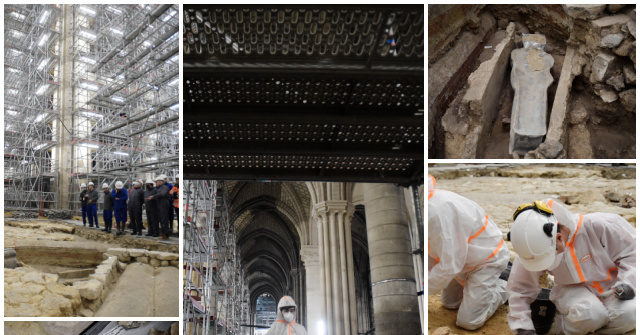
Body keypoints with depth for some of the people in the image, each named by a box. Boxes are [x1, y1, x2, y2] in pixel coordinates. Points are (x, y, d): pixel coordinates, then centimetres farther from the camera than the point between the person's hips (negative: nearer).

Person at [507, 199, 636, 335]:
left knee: (628, 316, -29)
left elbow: (631, 252, -10)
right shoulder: (532, 248, -20)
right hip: (574, 289, 0)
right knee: (589, 313, -33)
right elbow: (520, 290, -6)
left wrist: (627, 283, -22)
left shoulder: (596, 226, -29)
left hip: (612, 288, 1)